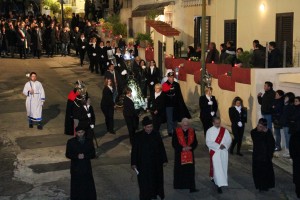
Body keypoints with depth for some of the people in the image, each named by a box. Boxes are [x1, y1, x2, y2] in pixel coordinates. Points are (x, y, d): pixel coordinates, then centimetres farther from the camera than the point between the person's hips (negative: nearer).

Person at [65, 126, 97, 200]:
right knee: (76, 187, 6)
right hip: (76, 168, -1)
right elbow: (68, 154, -2)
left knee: (88, 185, 2)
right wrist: (77, 156, -19)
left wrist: (85, 156, -18)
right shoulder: (71, 142, -4)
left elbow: (93, 154, 0)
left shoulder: (89, 141, 0)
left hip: (86, 168, 1)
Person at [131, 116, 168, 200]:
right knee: (144, 181, 4)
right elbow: (134, 150, -8)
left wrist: (164, 160, 3)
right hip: (143, 163, -2)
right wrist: (134, 163, -9)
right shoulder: (138, 136, -12)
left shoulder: (156, 135, -6)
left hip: (155, 162, 2)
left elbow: (161, 148, 1)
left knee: (156, 179, 15)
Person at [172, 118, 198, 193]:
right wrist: (182, 148, -18)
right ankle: (179, 185, 23)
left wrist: (190, 147, -13)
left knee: (190, 171, 2)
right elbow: (174, 143, -7)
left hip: (190, 155, 2)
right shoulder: (176, 132, -7)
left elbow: (195, 142, 5)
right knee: (180, 171, 7)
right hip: (180, 155, -2)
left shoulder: (192, 131, 2)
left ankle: (191, 187, 7)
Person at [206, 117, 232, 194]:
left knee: (223, 167, 10)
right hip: (214, 152, -4)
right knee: (217, 168, -9)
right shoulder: (210, 131, -5)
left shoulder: (224, 130, 5)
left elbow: (229, 140, 4)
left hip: (224, 152, 4)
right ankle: (219, 185, -9)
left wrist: (225, 145, -16)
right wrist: (219, 146, -20)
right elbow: (208, 142, -12)